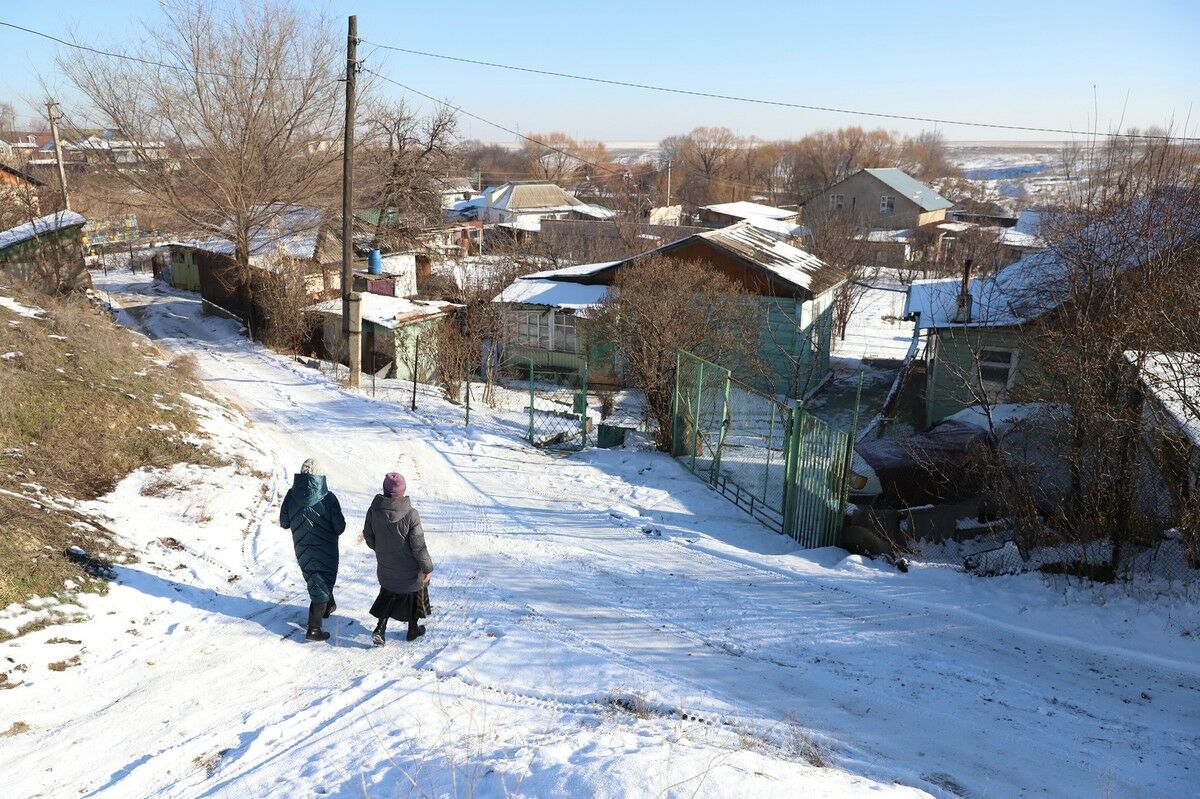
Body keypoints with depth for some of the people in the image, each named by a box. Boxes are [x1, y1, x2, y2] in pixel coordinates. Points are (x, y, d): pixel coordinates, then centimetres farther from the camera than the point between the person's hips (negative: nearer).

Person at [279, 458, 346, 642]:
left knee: (314, 579, 26)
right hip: (326, 550, -4)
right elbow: (340, 526, -16)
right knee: (322, 585, 4)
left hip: (302, 551, 4)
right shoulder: (327, 498, -21)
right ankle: (313, 628, -1)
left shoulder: (291, 496, -11)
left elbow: (284, 523, 0)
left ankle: (328, 606, 48)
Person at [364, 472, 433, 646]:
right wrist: (427, 567, -9)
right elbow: (418, 545, -22)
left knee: (388, 595, 25)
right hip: (409, 570, -4)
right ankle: (413, 630, 35)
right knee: (414, 595, 20)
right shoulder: (410, 514, -28)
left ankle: (380, 629, 13)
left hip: (385, 568, 4)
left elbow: (368, 536, 2)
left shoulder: (374, 511, -14)